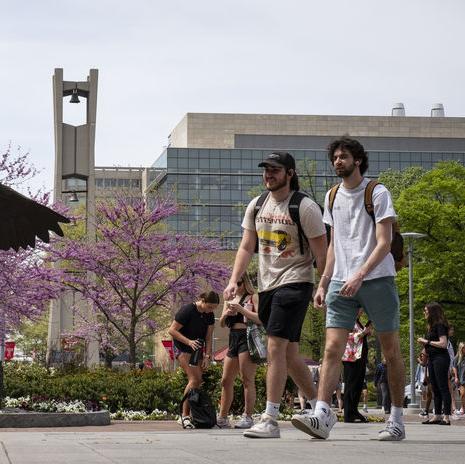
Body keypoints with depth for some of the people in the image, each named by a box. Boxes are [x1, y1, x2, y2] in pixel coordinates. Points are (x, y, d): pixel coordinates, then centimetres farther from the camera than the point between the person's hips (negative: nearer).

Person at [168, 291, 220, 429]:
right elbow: (172, 330, -19)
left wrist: (207, 356, -5)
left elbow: (208, 337, 4)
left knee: (198, 381, 0)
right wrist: (189, 341, -29)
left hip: (197, 349, 7)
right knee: (194, 379, -19)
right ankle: (185, 415, -17)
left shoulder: (209, 315, 0)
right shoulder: (187, 310, -20)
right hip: (182, 348, -7)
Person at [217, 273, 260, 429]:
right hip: (233, 339, 7)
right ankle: (222, 418, 11)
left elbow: (260, 318, -12)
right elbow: (222, 324, 20)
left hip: (247, 338, -7)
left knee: (247, 379, -8)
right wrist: (225, 314, -1)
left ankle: (248, 417, -6)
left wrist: (241, 309, -16)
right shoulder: (229, 300, 20)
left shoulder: (253, 297, 1)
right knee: (226, 380, 6)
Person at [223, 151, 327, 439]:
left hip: (295, 283, -7)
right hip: (266, 286, 7)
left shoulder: (305, 208, -8)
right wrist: (234, 281, 2)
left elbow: (321, 255, -7)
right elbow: (246, 248, 13)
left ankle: (270, 421, -17)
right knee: (289, 353, 11)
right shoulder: (256, 206, 10)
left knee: (276, 347, -17)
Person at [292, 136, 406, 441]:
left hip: (377, 279, -4)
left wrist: (360, 275, -22)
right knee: (332, 348, -10)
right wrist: (323, 284, 13)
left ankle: (397, 421, 9)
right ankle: (322, 417, -18)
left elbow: (384, 243, -10)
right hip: (341, 282, 4)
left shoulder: (378, 193, -3)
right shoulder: (332, 197, 15)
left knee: (391, 351, 2)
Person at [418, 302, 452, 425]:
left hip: (440, 358, -10)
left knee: (443, 388, -10)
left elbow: (443, 344, -18)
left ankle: (446, 417, -12)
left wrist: (427, 341, -13)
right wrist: (424, 342, 4)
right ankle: (437, 416, 14)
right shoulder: (432, 326, 17)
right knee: (435, 389, 10)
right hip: (432, 359, 10)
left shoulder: (439, 325, -10)